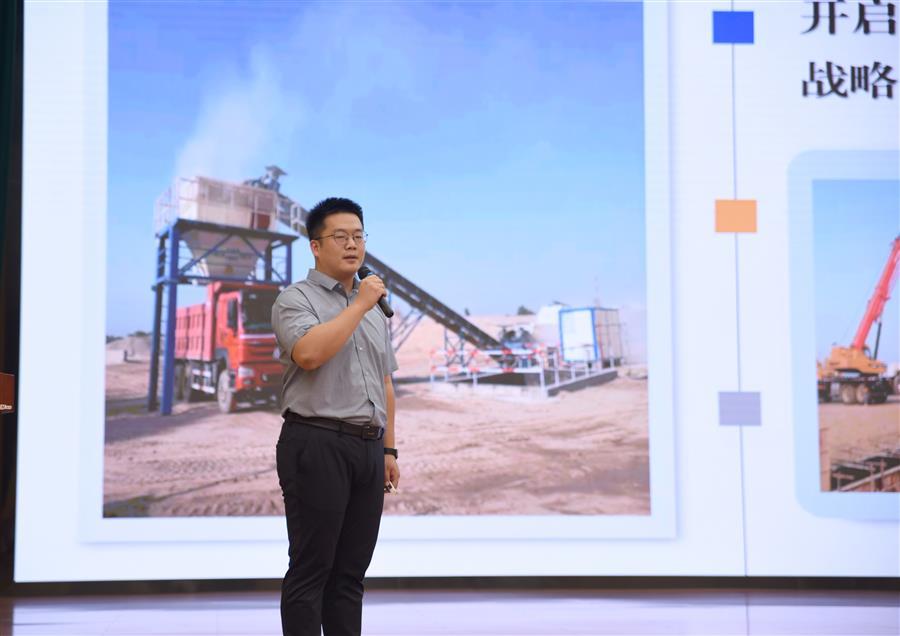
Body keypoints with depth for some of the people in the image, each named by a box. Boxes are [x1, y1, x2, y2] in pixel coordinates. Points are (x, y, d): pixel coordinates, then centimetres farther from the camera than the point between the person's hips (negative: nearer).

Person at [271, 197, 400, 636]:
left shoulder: (374, 308, 19)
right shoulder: (296, 299, -4)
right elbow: (309, 354, -24)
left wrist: (389, 450, 17)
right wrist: (359, 305, -15)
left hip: (367, 448, 7)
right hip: (317, 445, -7)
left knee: (350, 572, 9)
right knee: (311, 570, -5)